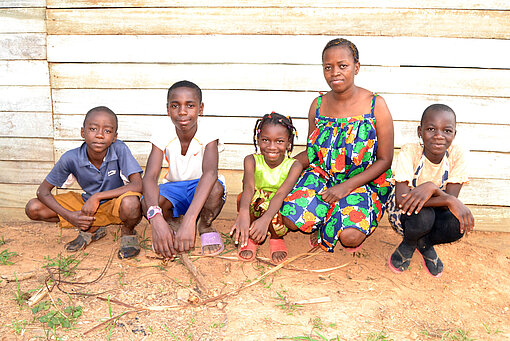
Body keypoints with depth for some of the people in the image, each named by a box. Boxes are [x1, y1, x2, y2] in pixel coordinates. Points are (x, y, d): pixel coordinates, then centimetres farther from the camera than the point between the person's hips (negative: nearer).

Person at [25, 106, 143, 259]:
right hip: (88, 203, 4)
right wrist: (69, 216, -22)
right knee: (33, 208, -10)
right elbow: (43, 190, -8)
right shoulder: (71, 158, -18)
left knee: (130, 203, -40)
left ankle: (128, 232, -3)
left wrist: (97, 197, -32)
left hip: (116, 204, -3)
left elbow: (138, 186, -31)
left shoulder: (119, 149, -24)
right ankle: (92, 228, 4)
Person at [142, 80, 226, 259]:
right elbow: (150, 177, -28)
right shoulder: (163, 134, -17)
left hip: (200, 190, -1)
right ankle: (173, 223, 3)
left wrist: (189, 219, -55)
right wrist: (156, 218, -48)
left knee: (216, 189, -37)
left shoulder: (207, 134, -22)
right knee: (147, 204, -32)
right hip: (174, 187, 1)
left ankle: (205, 226, -4)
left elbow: (210, 172, -40)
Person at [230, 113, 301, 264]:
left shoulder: (293, 165, -13)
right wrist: (243, 215, -51)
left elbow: (281, 194, -29)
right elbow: (249, 187, -30)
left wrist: (265, 219, -48)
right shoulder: (252, 160, -11)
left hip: (280, 213, -1)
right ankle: (250, 237, -2)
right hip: (252, 213, 1)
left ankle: (276, 238, 3)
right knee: (244, 197, -31)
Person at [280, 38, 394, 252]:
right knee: (291, 218, -23)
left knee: (350, 237, -29)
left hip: (363, 182, -3)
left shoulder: (375, 106, -9)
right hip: (322, 176, 3)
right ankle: (322, 221, 10)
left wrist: (346, 186, -19)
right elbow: (311, 154, 10)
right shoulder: (318, 105, 3)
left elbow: (384, 160, -8)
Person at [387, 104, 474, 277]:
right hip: (404, 213, -2)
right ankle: (408, 243, 2)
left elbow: (450, 199, -21)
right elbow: (401, 200, -33)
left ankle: (424, 243, 5)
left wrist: (432, 187, -42)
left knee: (458, 224, -30)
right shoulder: (409, 151, -24)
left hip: (436, 213, 3)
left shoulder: (457, 155, -17)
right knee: (423, 215, -36)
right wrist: (450, 201, -39)